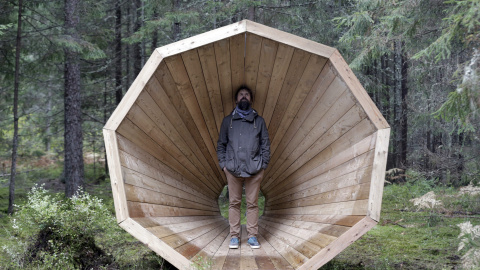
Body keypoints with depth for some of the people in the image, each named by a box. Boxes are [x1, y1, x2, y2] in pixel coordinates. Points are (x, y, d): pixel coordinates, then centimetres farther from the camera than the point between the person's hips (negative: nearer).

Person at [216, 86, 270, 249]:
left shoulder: (258, 120, 12)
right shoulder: (228, 120, 13)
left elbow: (265, 144, 11)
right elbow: (221, 144, 13)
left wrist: (264, 164, 2)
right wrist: (223, 164, 3)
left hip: (254, 169, 0)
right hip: (233, 168, 0)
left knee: (252, 203, 1)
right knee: (234, 203, 2)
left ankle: (252, 236, 6)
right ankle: (234, 236, 6)